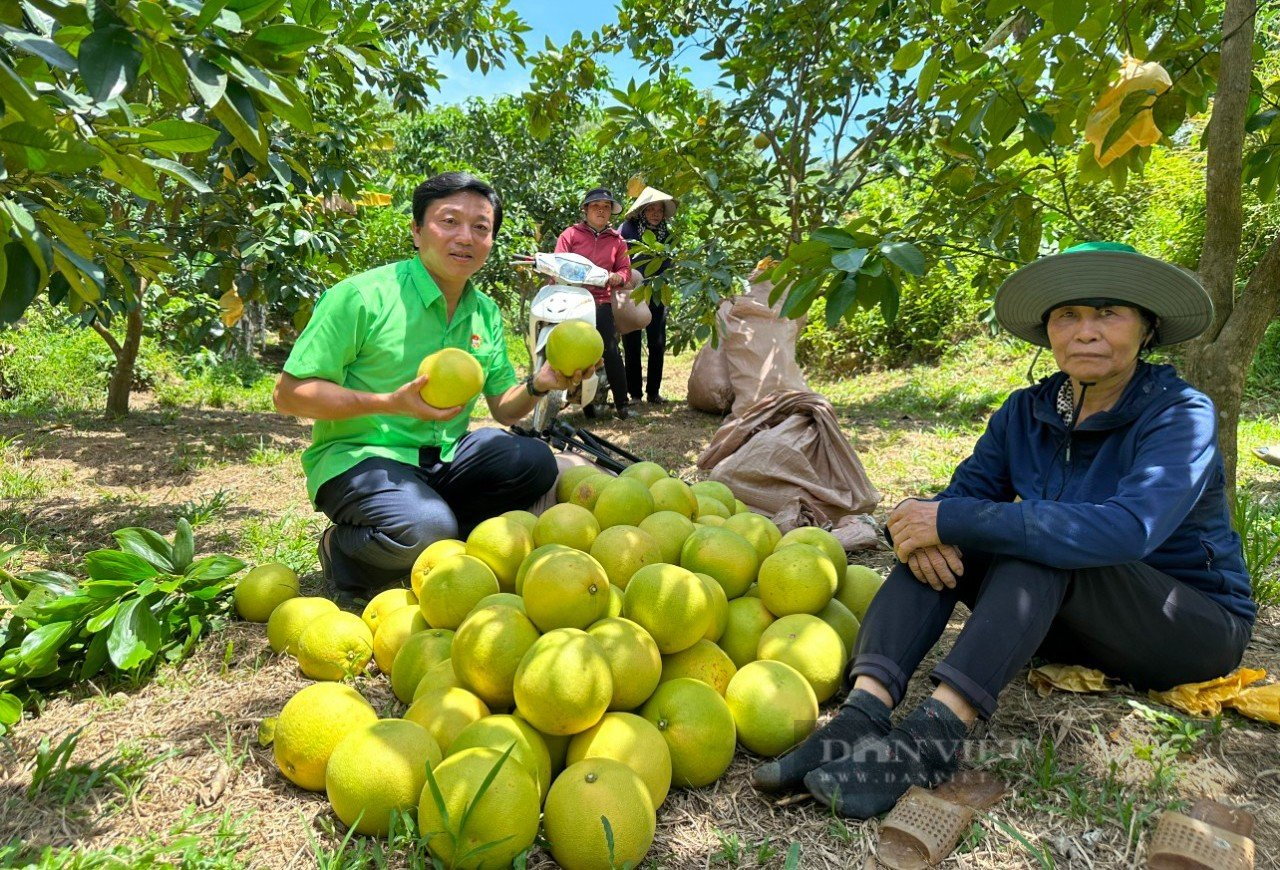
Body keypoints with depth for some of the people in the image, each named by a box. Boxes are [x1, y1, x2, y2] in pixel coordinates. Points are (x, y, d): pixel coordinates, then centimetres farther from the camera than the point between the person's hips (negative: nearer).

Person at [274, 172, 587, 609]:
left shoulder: (486, 312, 8)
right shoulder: (362, 296, -13)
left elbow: (503, 408, 12)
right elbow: (289, 394, -13)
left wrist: (537, 385, -11)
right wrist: (391, 403, -25)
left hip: (443, 458, 6)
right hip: (358, 457, -5)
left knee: (533, 461, -17)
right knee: (425, 529, -33)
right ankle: (342, 552, 1)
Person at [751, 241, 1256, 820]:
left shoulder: (1181, 414, -19)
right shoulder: (1027, 412, -2)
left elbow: (1127, 530, -36)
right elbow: (963, 491, -8)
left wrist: (952, 520, -38)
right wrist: (924, 527, -34)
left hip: (1196, 625, -4)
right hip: (1068, 621, 5)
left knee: (1038, 544, -33)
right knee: (937, 543, -20)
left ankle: (934, 735, -40)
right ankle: (862, 717, -35)